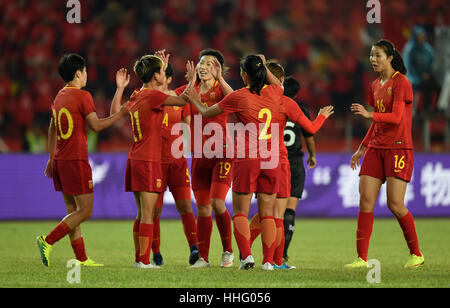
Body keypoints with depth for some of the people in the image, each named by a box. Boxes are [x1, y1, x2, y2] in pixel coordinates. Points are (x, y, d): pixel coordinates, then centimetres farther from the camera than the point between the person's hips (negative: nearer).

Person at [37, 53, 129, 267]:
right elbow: (96, 125, -11)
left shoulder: (59, 97, 13)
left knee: (73, 210, 10)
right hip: (76, 161, -9)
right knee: (85, 211, -5)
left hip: (60, 160, 9)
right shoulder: (82, 96, -11)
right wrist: (120, 114, -1)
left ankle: (81, 258, 10)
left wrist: (52, 158, 27)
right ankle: (48, 241, -15)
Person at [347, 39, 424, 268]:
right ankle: (361, 258, -4)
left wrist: (368, 114, -30)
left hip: (399, 148, -7)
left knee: (395, 205, -9)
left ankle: (416, 254, 8)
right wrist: (362, 149, 20)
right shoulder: (376, 86, 16)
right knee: (365, 201, -4)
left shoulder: (400, 82, -8)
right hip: (376, 148, 7)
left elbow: (396, 117, -18)